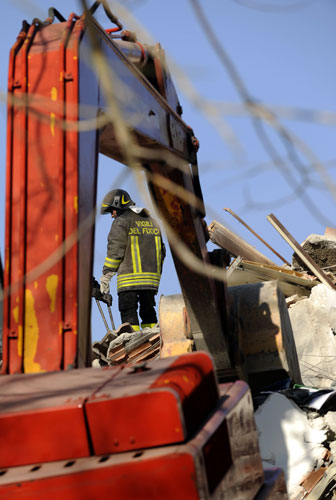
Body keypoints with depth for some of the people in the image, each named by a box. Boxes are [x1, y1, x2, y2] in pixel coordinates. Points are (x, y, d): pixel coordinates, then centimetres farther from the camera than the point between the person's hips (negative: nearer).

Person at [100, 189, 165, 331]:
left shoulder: (122, 221, -2)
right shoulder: (152, 221, 20)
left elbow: (115, 249, -9)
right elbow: (161, 251, 20)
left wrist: (106, 274, -5)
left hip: (129, 278, -6)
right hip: (152, 277, 6)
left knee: (128, 313, -4)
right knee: (148, 310, 12)